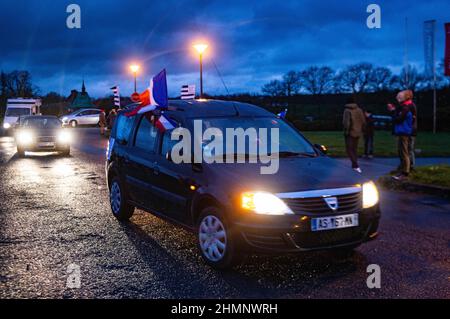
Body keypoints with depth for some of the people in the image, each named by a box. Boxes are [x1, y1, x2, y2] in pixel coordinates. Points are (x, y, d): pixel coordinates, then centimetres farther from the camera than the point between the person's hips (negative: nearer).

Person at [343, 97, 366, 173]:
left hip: (350, 133, -6)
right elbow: (363, 122, 8)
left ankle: (355, 165, -18)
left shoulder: (347, 110, -12)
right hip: (357, 133, 6)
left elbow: (346, 122, -19)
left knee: (349, 149, -3)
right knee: (354, 148, 17)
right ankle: (355, 165, 22)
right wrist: (361, 130, 17)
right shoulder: (359, 110, 6)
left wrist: (346, 131, -9)